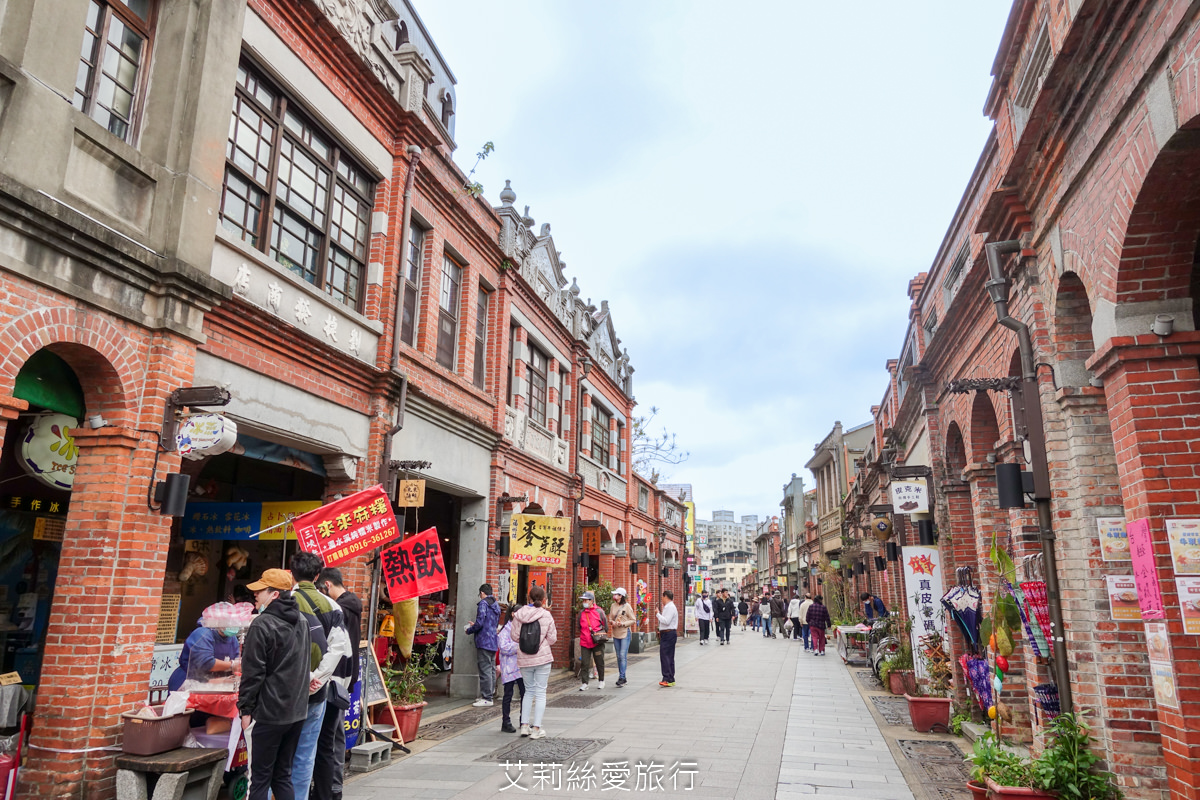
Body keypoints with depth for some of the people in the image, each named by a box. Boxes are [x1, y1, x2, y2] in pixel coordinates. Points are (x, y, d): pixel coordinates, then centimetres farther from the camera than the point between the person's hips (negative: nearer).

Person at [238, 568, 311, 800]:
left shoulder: (262, 624, -14)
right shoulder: (302, 622, 10)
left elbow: (253, 672, -13)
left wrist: (245, 709, -6)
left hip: (267, 713, -7)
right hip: (297, 711, 7)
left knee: (260, 779, 3)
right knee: (282, 776, 15)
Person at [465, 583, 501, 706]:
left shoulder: (483, 603, -10)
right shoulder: (496, 605, 17)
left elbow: (479, 623, -18)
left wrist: (469, 630, 0)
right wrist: (475, 625, 29)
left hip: (484, 642, -9)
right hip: (494, 643, 9)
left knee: (485, 670, -6)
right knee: (492, 669, 13)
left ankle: (486, 698, -6)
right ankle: (490, 694, 19)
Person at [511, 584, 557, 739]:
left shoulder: (519, 615, -5)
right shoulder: (546, 616, -10)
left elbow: (514, 636, 0)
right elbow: (552, 639, -4)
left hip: (524, 659, 3)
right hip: (542, 658, -3)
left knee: (529, 691, 18)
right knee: (540, 693, 6)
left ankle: (525, 725, 18)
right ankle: (536, 729, 7)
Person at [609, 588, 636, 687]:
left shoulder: (627, 606, -7)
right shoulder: (613, 606, 8)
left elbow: (633, 620, -5)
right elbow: (610, 618, 15)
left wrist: (623, 624, -17)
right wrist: (612, 622, -7)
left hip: (625, 633, -6)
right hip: (615, 634, 6)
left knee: (623, 655, -13)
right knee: (619, 656, 9)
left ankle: (622, 677, -12)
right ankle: (623, 678, 17)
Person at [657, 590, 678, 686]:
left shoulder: (670, 607, -14)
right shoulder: (667, 607, 18)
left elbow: (666, 621, -22)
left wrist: (658, 614, -13)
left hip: (668, 634, -11)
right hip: (666, 634, 11)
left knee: (665, 656, -12)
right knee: (669, 657, 12)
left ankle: (667, 679, -13)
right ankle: (671, 679, 17)